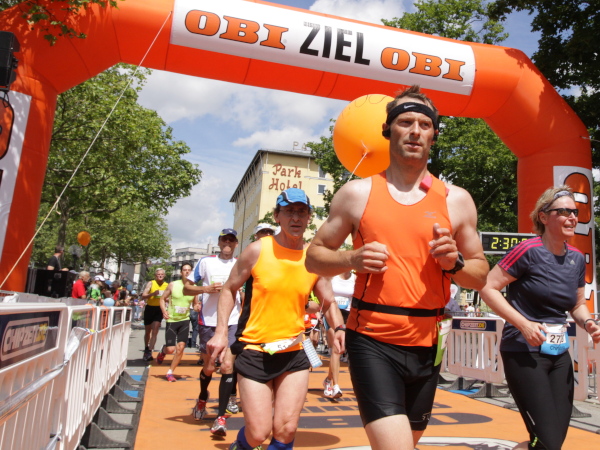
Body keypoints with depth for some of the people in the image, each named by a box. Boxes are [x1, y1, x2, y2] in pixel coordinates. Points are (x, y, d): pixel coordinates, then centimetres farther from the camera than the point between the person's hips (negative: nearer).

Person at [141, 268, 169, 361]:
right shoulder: (151, 283, -3)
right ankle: (146, 349, 35)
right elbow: (143, 296, -11)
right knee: (148, 331, 15)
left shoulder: (167, 285, 3)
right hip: (149, 308, 0)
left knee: (154, 332, -11)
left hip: (159, 309, 0)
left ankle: (149, 352, -11)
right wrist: (153, 293, -27)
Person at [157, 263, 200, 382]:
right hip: (172, 320, -2)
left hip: (185, 320, 2)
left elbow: (195, 304, 12)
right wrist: (164, 311, -15)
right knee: (170, 349, -5)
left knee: (180, 348, -3)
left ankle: (170, 372, 13)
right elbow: (163, 299, 2)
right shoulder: (173, 285, -5)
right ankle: (163, 351, 33)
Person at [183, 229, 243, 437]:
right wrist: (206, 289, -13)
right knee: (209, 367, 11)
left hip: (232, 322, 0)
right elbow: (186, 288, 3)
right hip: (208, 321, 0)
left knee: (227, 366, -11)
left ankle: (221, 417, -2)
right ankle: (202, 398, 42)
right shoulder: (206, 262, 3)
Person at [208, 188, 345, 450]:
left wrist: (339, 328, -10)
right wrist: (221, 331, -8)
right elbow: (229, 289, 3)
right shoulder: (258, 251, -7)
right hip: (254, 351, -2)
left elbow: (329, 303, 11)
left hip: (294, 353, 3)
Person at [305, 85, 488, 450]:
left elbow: (481, 275, 10)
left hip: (426, 346, 3)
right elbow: (314, 257, 5)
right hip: (372, 342, -3)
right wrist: (352, 259, -15)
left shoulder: (456, 200, 4)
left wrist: (454, 262, -12)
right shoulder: (357, 194, 0)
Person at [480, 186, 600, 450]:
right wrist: (524, 324, -21)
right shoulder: (529, 251, -15)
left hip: (559, 354, 7)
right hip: (524, 352, -7)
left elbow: (578, 305, 18)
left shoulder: (577, 259, 7)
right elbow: (488, 288, -16)